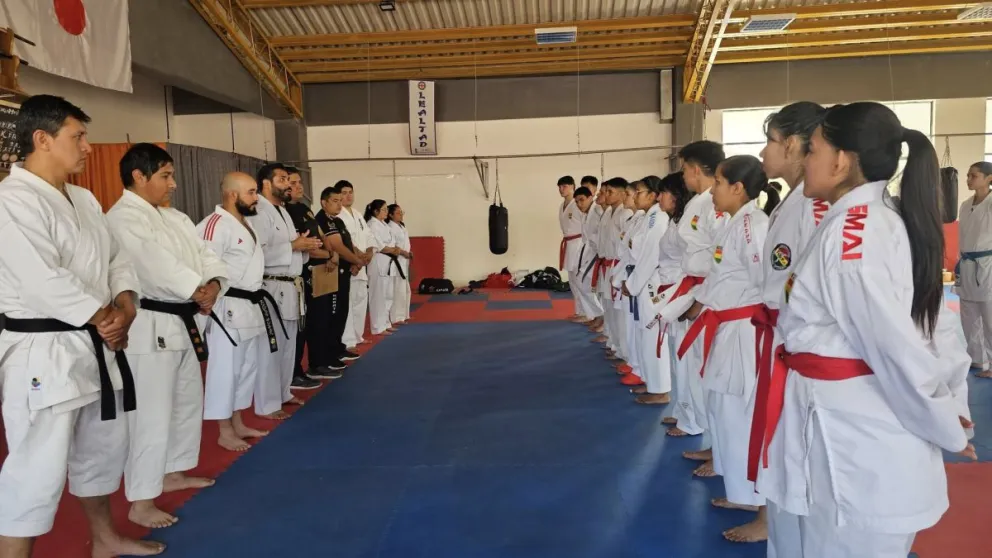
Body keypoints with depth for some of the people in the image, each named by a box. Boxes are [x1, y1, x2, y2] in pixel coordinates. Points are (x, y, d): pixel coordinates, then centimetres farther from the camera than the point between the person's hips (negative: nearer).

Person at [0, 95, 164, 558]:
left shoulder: (84, 200, 11)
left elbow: (115, 259, 12)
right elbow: (45, 282, -25)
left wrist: (124, 307, -7)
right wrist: (105, 319, -15)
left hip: (97, 347, 10)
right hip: (44, 354, -9)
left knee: (104, 449, 22)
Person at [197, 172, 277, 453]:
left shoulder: (244, 223, 14)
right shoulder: (215, 225, -18)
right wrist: (209, 305, -23)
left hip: (251, 306, 10)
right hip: (228, 308, -10)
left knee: (247, 367, 17)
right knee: (226, 368, 0)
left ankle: (238, 424, 30)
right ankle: (225, 432, 11)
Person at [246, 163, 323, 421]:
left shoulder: (283, 211, 17)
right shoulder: (259, 214, -15)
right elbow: (257, 254, -25)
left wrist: (305, 247, 3)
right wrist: (294, 246, -20)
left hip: (290, 287, 10)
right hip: (271, 288, -10)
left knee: (288, 345, 17)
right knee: (270, 348, -4)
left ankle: (282, 393, 31)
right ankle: (266, 404, 5)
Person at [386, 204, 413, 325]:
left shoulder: (401, 226, 16)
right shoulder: (391, 227, -14)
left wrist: (408, 253, 6)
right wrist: (404, 253, -22)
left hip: (404, 261, 10)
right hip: (396, 261, -10)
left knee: (405, 289, 16)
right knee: (398, 289, -11)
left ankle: (403, 315, 27)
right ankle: (396, 317, -6)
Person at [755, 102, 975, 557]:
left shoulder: (850, 234, -21)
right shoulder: (883, 223, 7)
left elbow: (899, 347, -21)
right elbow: (926, 324, 11)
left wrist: (948, 429, -8)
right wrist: (953, 406, 12)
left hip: (851, 440, -9)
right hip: (853, 430, 9)